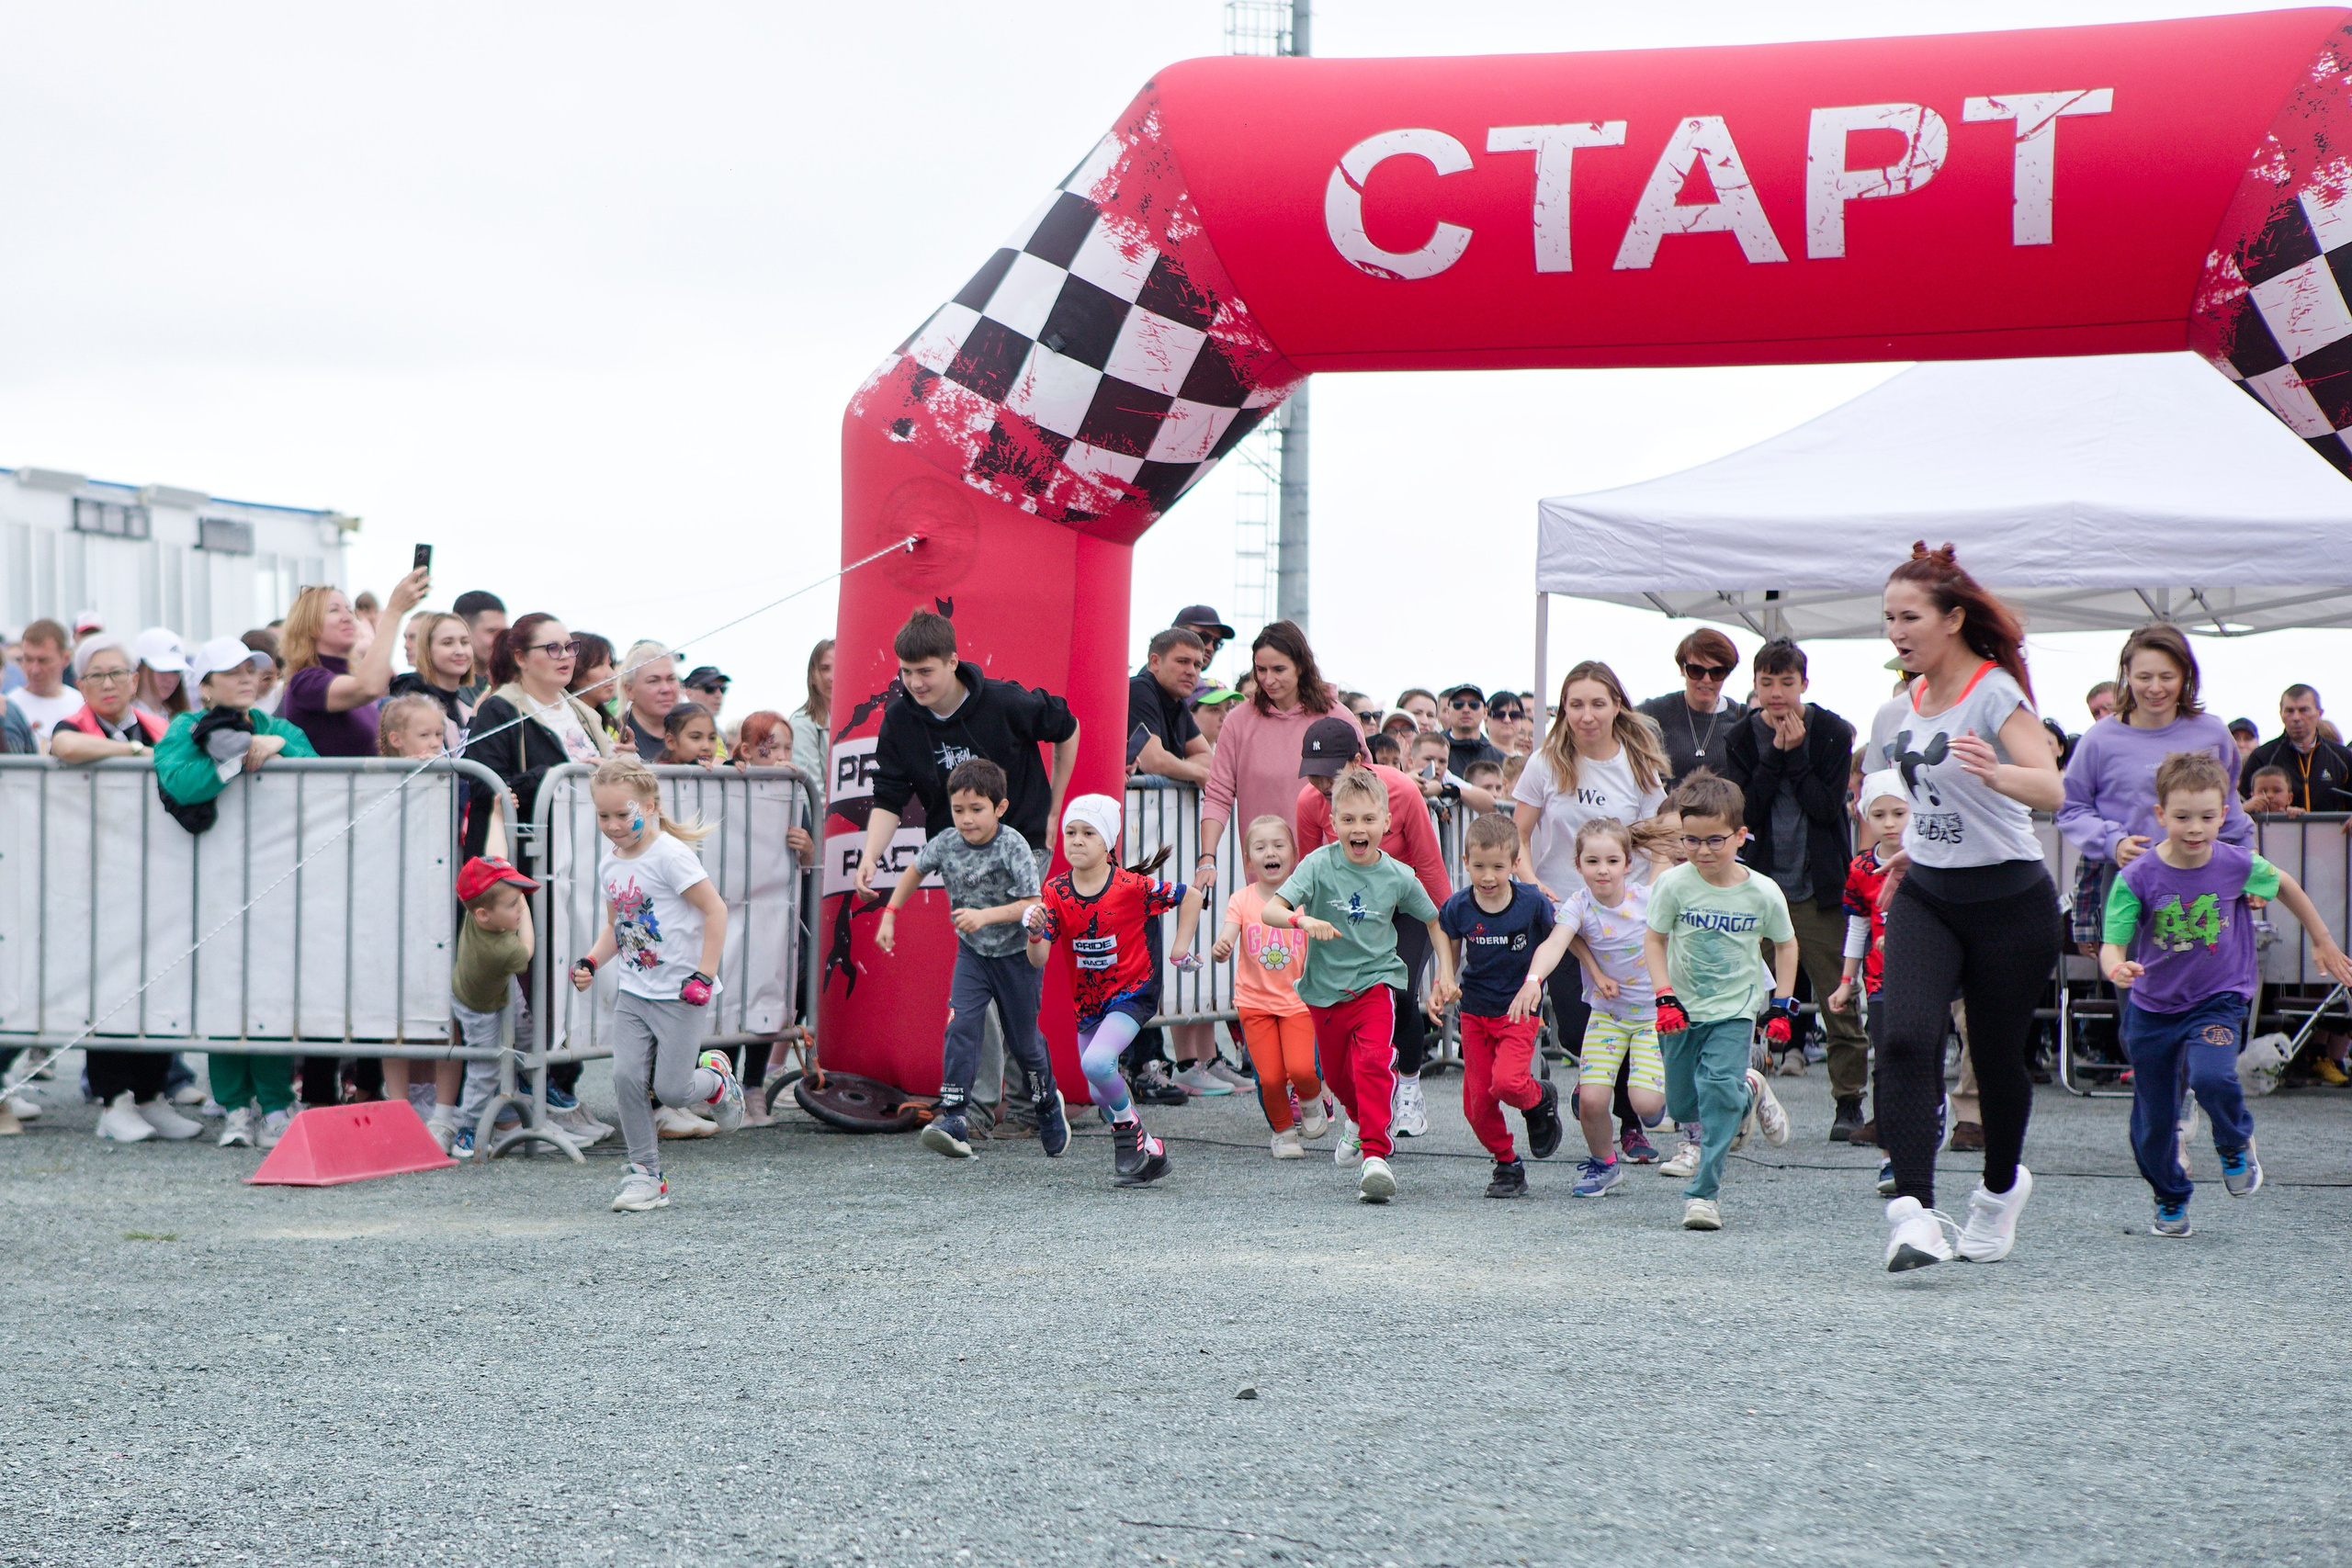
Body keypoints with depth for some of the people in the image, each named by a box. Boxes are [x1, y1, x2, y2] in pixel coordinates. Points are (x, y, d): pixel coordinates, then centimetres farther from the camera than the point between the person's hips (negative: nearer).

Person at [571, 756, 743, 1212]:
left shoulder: (669, 854, -15)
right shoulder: (609, 861, 8)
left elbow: (715, 909, -16)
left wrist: (704, 975, -19)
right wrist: (591, 961, 1)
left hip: (679, 993, -6)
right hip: (634, 991, 6)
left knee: (671, 1089, -8)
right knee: (626, 1076, -7)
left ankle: (717, 1080, 27)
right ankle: (645, 1175, 4)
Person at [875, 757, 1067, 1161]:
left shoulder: (1014, 847, -22)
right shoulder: (945, 844, -9)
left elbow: (1031, 905, -25)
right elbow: (915, 873, 11)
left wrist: (985, 916, -36)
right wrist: (890, 914, 5)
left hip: (1017, 955, -3)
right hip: (972, 952, 3)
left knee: (1022, 1040, 10)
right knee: (960, 1025, -19)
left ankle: (1049, 1102, 38)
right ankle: (953, 1118, -22)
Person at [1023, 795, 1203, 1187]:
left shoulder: (1131, 886, -16)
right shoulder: (1055, 892, -7)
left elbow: (1191, 896, -2)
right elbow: (1038, 960, -12)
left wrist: (1181, 948, -2)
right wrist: (1035, 932, -33)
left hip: (1132, 992, -5)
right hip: (1086, 1002, 5)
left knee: (1095, 1063, -26)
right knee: (1099, 1094, 7)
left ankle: (1129, 1127, -1)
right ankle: (1149, 1151, 27)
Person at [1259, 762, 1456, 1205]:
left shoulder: (1398, 877, -7)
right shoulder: (1320, 864, -12)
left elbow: (1434, 921, 11)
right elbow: (1270, 910, -19)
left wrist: (1445, 973, 4)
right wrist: (1302, 921, -39)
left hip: (1376, 982, -2)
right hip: (1326, 988, 2)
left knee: (1373, 1063, -24)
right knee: (1336, 1074, 18)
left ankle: (1375, 1156, -25)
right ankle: (1360, 1120, 51)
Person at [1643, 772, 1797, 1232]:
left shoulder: (1763, 892, -10)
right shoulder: (1674, 884, -11)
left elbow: (1785, 946, 5)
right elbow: (1654, 940, -3)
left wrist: (1781, 1007, 0)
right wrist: (1665, 998, -13)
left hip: (1735, 1009, -2)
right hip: (1683, 1009, 2)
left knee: (1719, 1090, -18)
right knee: (1682, 1104, 9)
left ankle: (1704, 1192, -11)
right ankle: (1749, 1091, 40)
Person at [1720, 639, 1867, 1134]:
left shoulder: (1833, 734, -1)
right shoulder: (1743, 737, 5)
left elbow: (1827, 807, -9)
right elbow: (1744, 811, -5)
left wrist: (1795, 754, -14)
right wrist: (1776, 754, -12)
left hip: (1819, 887, -2)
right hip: (1759, 883, 2)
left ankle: (1849, 1100, 8)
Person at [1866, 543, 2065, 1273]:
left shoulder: (1996, 693, -15)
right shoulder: (1903, 708, 6)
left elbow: (2051, 790, -31)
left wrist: (1995, 772, -48)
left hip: (2010, 899, -5)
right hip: (1926, 896, 5)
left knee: (1998, 1058, 7)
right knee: (1906, 1037, -18)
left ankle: (2001, 1188, 36)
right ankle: (1915, 1213, -24)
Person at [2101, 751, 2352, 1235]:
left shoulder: (2239, 865, -12)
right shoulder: (2137, 877, -17)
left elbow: (2285, 886, 9)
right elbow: (2113, 944, -20)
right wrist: (2116, 969, -44)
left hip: (2218, 1000, -1)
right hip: (2152, 1008, 1)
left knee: (2211, 1077, -29)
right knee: (2153, 1123, 8)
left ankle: (2237, 1146, 3)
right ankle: (2171, 1201, 35)